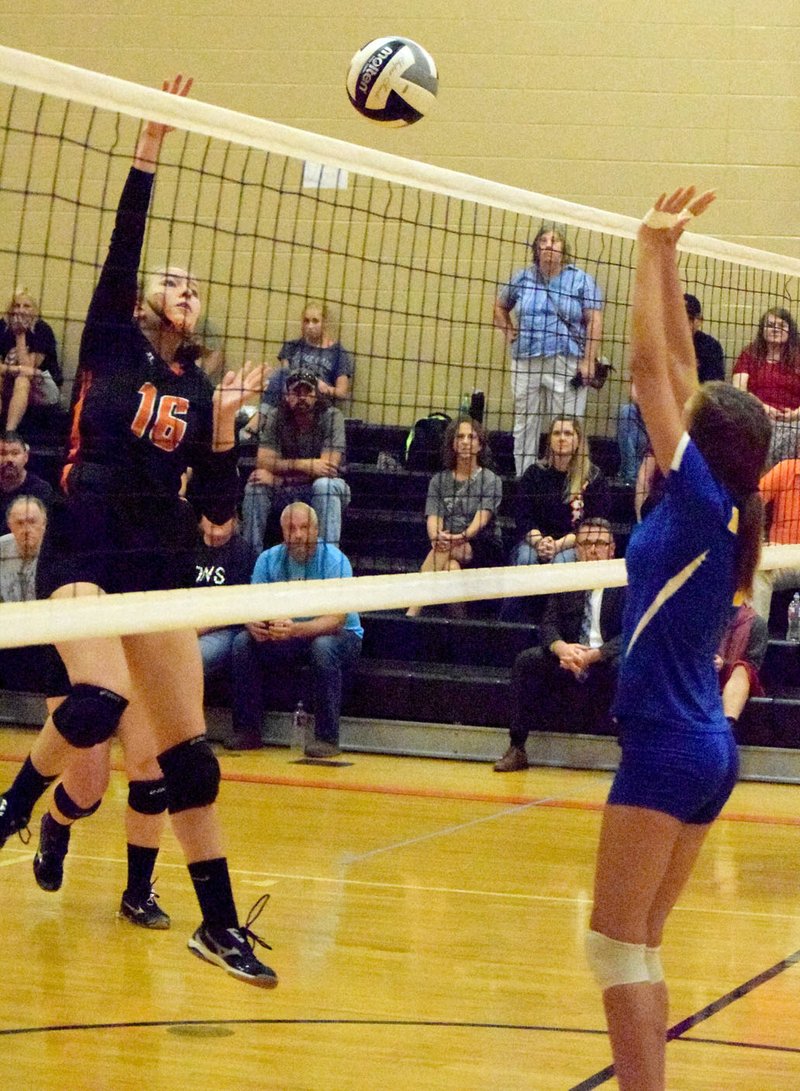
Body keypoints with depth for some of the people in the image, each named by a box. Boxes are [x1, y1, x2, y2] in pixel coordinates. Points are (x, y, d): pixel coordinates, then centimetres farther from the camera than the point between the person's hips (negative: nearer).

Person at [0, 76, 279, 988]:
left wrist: (223, 427, -6)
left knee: (189, 754, 4)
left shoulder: (200, 389, 13)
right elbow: (121, 249, -10)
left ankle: (221, 925, 13)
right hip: (82, 555, -4)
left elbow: (219, 509, 8)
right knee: (100, 700, -30)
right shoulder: (111, 346, 5)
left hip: (161, 569, 4)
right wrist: (147, 152, -16)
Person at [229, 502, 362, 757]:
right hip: (286, 640, 5)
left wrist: (295, 629, -45)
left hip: (339, 636, -4)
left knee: (323, 646, -37)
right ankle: (247, 731, -11)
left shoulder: (334, 560, -18)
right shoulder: (268, 559, -4)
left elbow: (336, 619, -28)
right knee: (244, 641, -18)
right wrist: (254, 624, -36)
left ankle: (327, 738, -29)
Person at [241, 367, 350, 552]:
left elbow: (329, 466, -24)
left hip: (324, 494, -2)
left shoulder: (331, 417, -14)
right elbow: (263, 462, -17)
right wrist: (304, 465, -31)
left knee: (325, 485, -34)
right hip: (286, 494, 3)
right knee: (256, 485, -23)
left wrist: (280, 479, -24)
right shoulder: (274, 418, -6)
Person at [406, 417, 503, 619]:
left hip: (484, 550, -3)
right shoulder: (439, 480, 14)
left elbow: (482, 518, -11)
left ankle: (412, 614, -40)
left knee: (443, 550, -34)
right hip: (448, 547, 3)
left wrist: (462, 536, -32)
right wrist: (437, 536, -26)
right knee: (451, 568, -35)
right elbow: (433, 519, 0)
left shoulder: (491, 480, 4)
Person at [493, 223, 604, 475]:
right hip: (526, 362, 3)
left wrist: (589, 360, -11)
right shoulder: (523, 279, 10)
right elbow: (500, 307, 25)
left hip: (567, 364, -3)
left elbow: (594, 322, -3)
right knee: (525, 426, 7)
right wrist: (509, 332, 10)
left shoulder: (581, 280, 2)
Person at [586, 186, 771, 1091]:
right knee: (638, 947, 13)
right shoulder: (715, 508, 6)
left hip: (667, 747, -9)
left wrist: (653, 250, -9)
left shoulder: (701, 499, -14)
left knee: (616, 944, -3)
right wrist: (664, 257, 13)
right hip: (706, 748, 9)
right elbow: (676, 365, 12)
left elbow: (650, 364, -14)